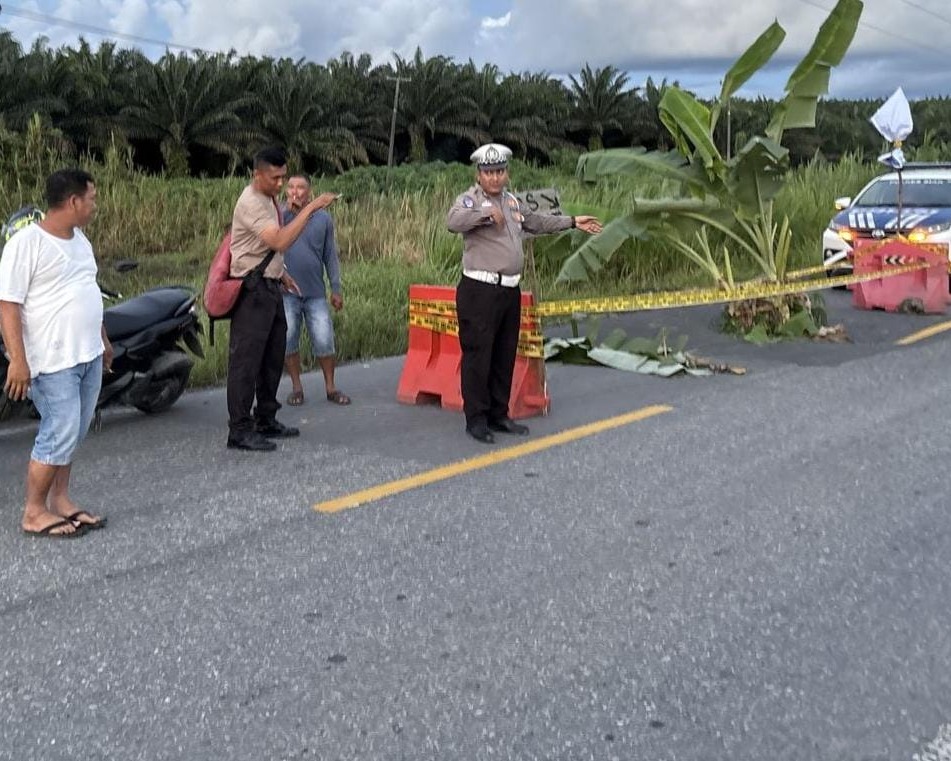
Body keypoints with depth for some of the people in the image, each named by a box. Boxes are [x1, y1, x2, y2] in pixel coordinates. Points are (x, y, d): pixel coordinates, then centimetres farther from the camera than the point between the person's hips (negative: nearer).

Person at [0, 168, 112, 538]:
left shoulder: (80, 240, 12)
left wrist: (103, 341, 25)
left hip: (88, 356, 8)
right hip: (53, 361, -8)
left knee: (72, 434, 12)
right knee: (60, 434, -7)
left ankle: (60, 500, 23)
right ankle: (34, 513, 6)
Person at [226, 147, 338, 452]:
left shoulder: (269, 198, 13)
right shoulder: (251, 203, -18)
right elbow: (280, 241, -30)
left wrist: (282, 273, 20)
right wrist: (310, 209, -29)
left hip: (271, 287, 10)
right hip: (252, 290, -10)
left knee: (273, 357, 15)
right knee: (246, 360, -8)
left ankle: (266, 421, 26)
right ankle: (239, 430, -5)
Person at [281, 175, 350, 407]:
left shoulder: (323, 218, 5)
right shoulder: (280, 216, 2)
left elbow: (330, 256, 9)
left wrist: (335, 289, 6)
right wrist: (288, 210, -18)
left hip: (316, 293, 0)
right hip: (287, 292, 0)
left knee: (323, 341, 0)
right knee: (288, 340, 4)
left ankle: (330, 387, 15)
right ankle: (296, 387, 18)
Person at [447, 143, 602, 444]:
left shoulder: (511, 201, 18)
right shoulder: (470, 199, -8)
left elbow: (536, 221, 34)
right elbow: (453, 221, -30)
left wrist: (573, 222, 38)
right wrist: (487, 213, -33)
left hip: (510, 291, 8)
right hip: (479, 291, -8)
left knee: (505, 356, 12)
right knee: (477, 355, -6)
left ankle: (499, 415, 22)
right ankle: (476, 419, 2)